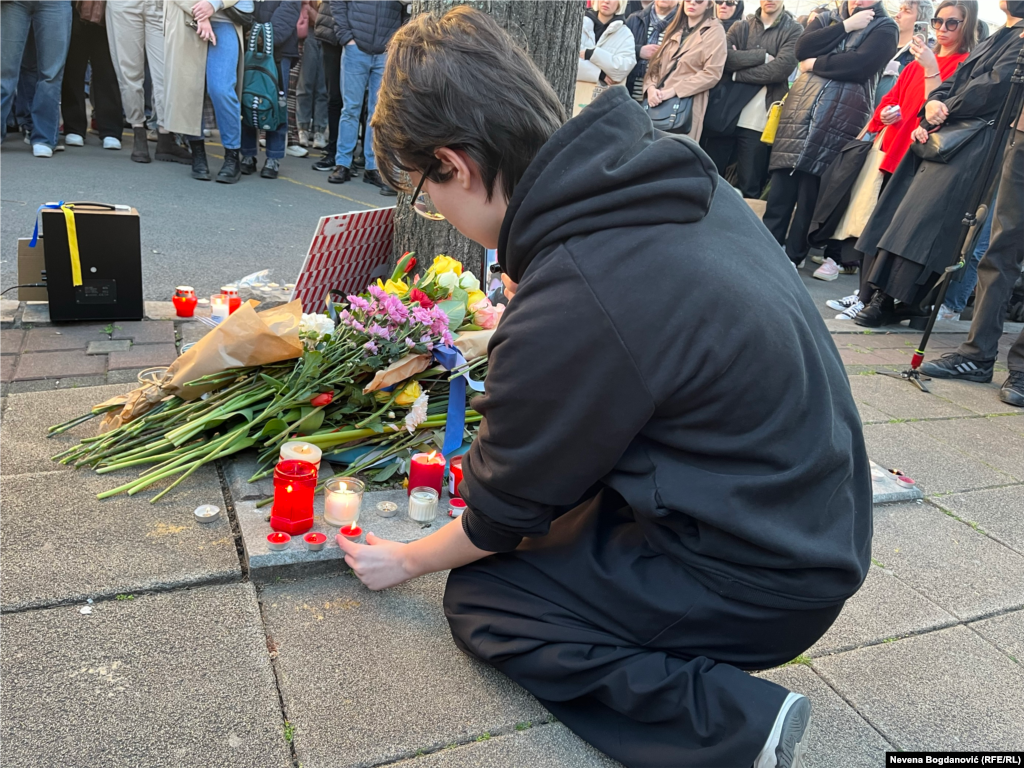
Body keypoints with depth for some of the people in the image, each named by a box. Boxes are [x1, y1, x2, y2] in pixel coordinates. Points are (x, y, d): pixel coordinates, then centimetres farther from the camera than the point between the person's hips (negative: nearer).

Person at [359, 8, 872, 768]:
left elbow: (503, 513, -10)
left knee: (479, 601, 3)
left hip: (763, 584, -8)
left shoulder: (564, 313, -28)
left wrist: (407, 559, 9)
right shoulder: (677, 174, -5)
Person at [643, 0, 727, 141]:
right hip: (658, 102, 5)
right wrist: (651, 87, -6)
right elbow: (657, 63, 15)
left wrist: (673, 90, -16)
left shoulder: (714, 31, 1)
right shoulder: (675, 28, 19)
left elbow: (711, 74, -9)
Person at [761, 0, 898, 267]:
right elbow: (802, 48, 0)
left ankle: (793, 256, 5)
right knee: (782, 181, -2)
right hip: (801, 107, 4)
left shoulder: (884, 28, 7)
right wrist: (846, 26, -2)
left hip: (841, 116, -3)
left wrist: (815, 64, -4)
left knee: (811, 187, -3)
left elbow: (859, 64, -11)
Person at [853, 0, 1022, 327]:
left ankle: (890, 300, -9)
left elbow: (994, 87, -15)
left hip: (969, 146, -9)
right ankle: (883, 295, 4)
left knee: (920, 218, -14)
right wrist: (933, 103, -4)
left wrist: (943, 111, -6)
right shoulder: (994, 40, 24)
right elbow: (951, 84, 18)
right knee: (899, 211, 2)